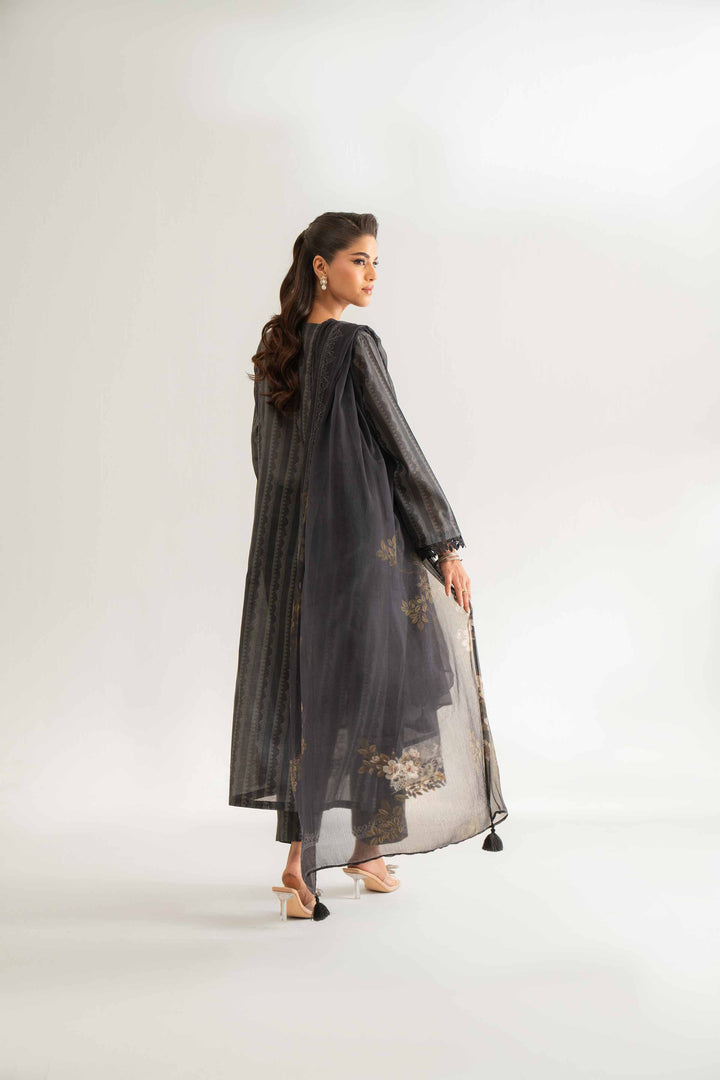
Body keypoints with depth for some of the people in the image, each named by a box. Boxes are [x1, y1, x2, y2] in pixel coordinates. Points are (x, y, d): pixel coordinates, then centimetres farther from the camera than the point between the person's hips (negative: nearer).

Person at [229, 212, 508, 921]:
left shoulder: (275, 347, 9)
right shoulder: (354, 345, -13)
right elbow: (400, 449, -14)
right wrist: (447, 545, -9)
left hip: (290, 546, 7)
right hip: (360, 539, -7)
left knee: (304, 689, 11)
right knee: (365, 683, 6)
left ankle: (303, 856, 16)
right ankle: (365, 848, 16)